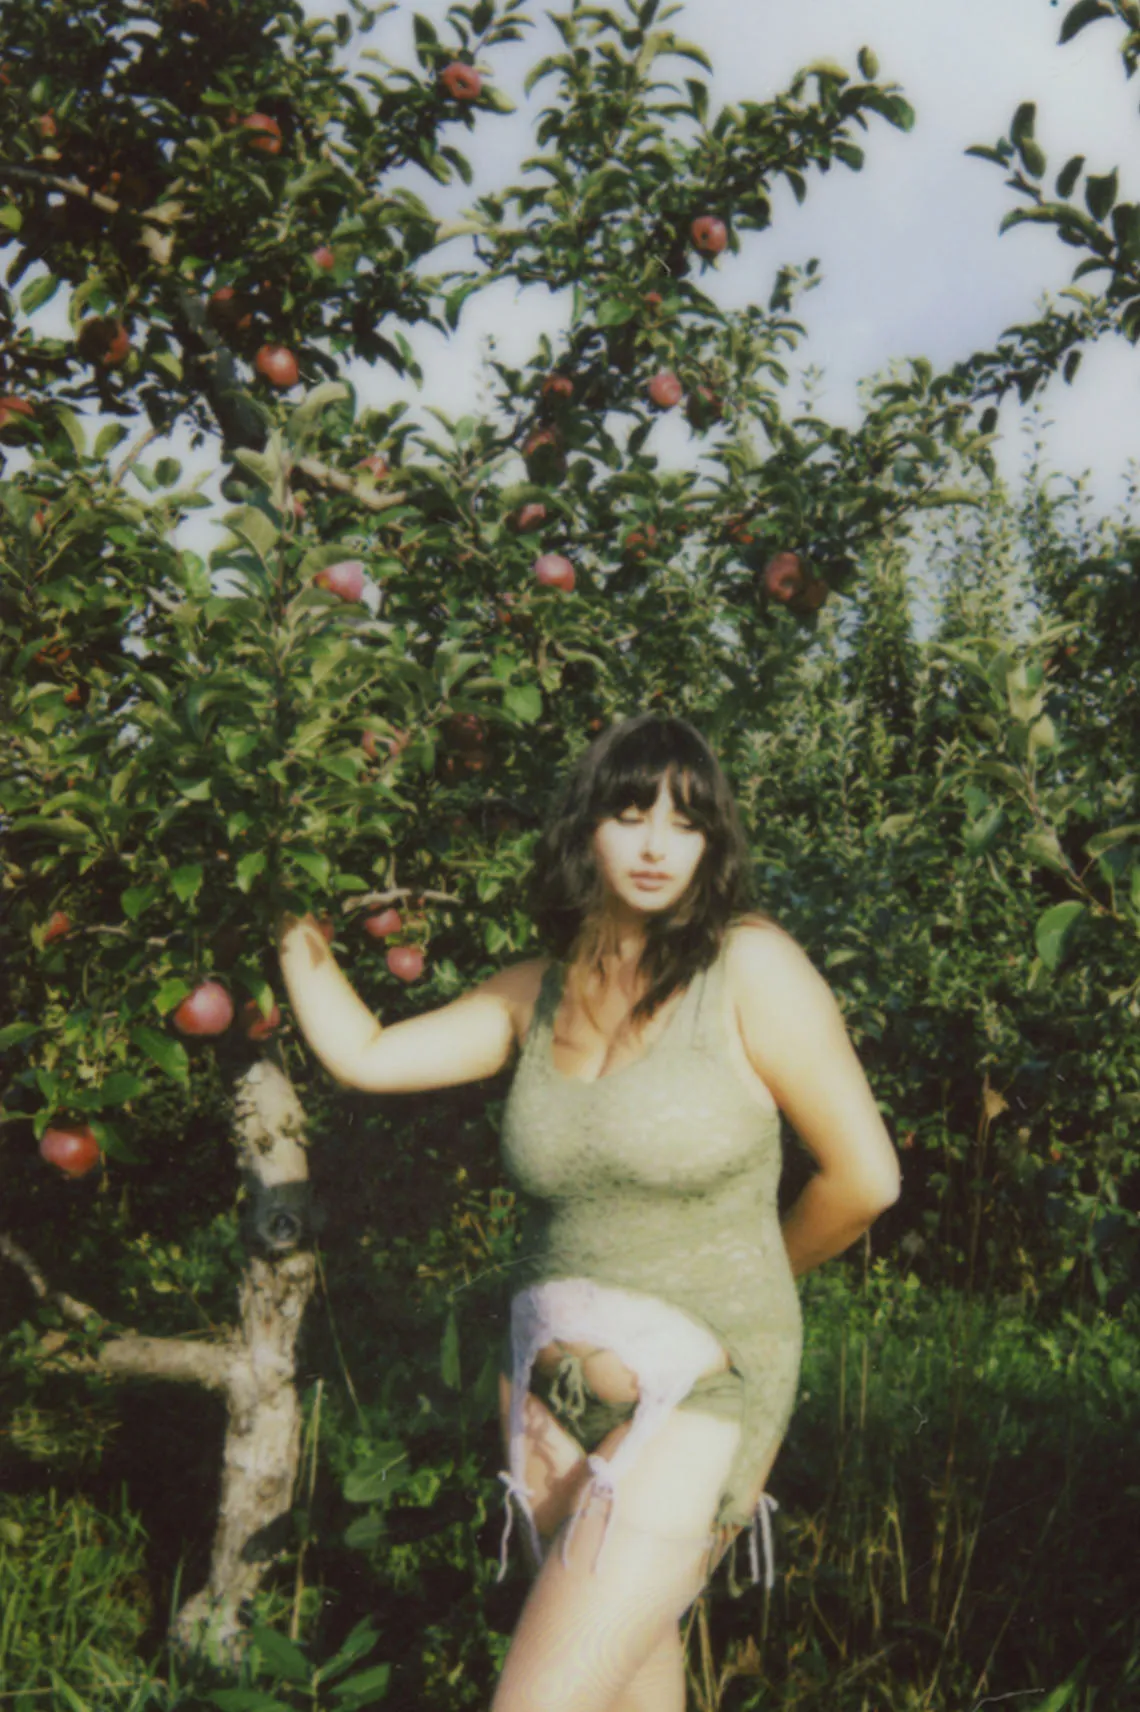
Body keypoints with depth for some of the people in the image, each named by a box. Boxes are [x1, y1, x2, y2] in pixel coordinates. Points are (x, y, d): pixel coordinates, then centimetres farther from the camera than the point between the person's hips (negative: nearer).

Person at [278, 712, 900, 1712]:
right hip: (551, 1391, 5)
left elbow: (865, 1177, -6)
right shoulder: (537, 994, 5)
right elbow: (362, 1055, 8)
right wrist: (294, 923, 13)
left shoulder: (750, 966, -10)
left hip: (695, 1396, -5)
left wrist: (753, 1279, 8)